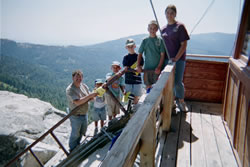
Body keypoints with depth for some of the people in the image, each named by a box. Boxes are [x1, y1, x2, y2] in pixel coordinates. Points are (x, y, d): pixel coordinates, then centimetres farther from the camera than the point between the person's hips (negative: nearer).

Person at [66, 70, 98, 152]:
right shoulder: (70, 89, -22)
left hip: (84, 114, 7)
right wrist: (90, 96, -34)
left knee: (82, 132, 25)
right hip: (76, 116, -7)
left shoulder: (84, 86, -1)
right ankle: (73, 150, 37)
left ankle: (77, 145, 50)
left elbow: (89, 98, 6)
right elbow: (77, 102, -33)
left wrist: (94, 95, -16)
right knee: (75, 134, 12)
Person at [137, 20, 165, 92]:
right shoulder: (145, 41, 4)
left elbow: (162, 55, -4)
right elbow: (140, 54, 6)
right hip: (147, 67, 2)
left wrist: (159, 67, -12)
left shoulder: (160, 40, -1)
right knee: (148, 86, 8)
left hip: (157, 68, -1)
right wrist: (138, 66, -4)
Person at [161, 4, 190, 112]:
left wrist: (176, 58, -17)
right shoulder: (163, 29, 10)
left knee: (178, 82, -5)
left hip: (179, 59, -4)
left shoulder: (180, 26, -5)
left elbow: (184, 44, -9)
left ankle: (181, 101, 19)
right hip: (167, 59, 5)